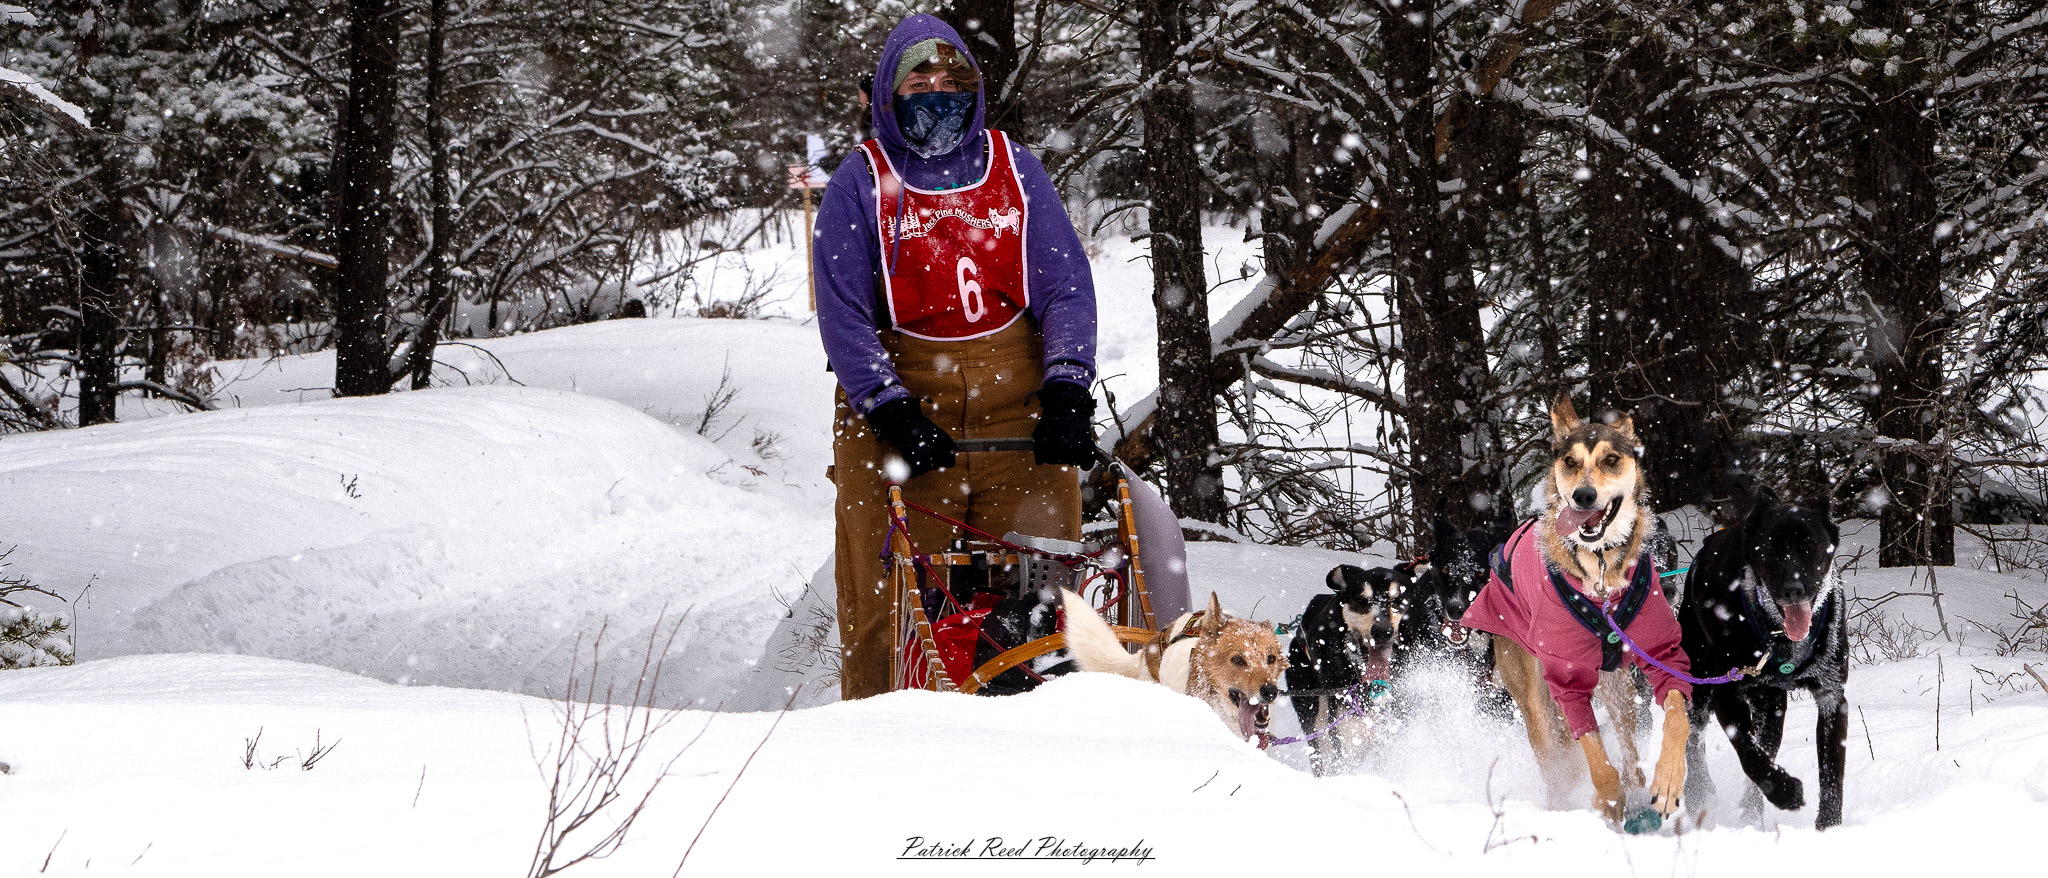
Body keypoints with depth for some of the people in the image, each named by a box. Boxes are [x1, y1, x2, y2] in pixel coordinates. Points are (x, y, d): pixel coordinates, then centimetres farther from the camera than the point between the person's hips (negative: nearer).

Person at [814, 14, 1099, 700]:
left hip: (1018, 399, 2)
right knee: (890, 593, -4)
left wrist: (1068, 392, -9)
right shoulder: (860, 184, 5)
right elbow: (843, 314, -2)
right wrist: (892, 411, -14)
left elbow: (1066, 286, 5)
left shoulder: (1015, 170, 11)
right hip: (897, 399, -2)